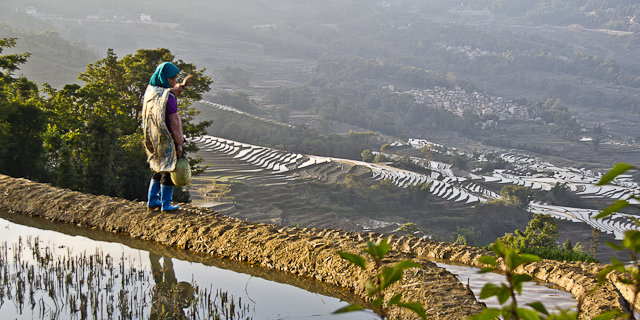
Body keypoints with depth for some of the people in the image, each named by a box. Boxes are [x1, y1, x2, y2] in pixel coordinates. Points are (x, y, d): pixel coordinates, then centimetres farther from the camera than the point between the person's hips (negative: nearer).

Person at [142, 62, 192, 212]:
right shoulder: (168, 97, -22)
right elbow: (174, 121, -19)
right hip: (167, 140, -8)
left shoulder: (151, 91, 3)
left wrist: (182, 85, 18)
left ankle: (152, 201, 25)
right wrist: (179, 143, -14)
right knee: (169, 170, 5)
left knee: (159, 170, 21)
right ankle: (166, 204, 12)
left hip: (154, 139, 8)